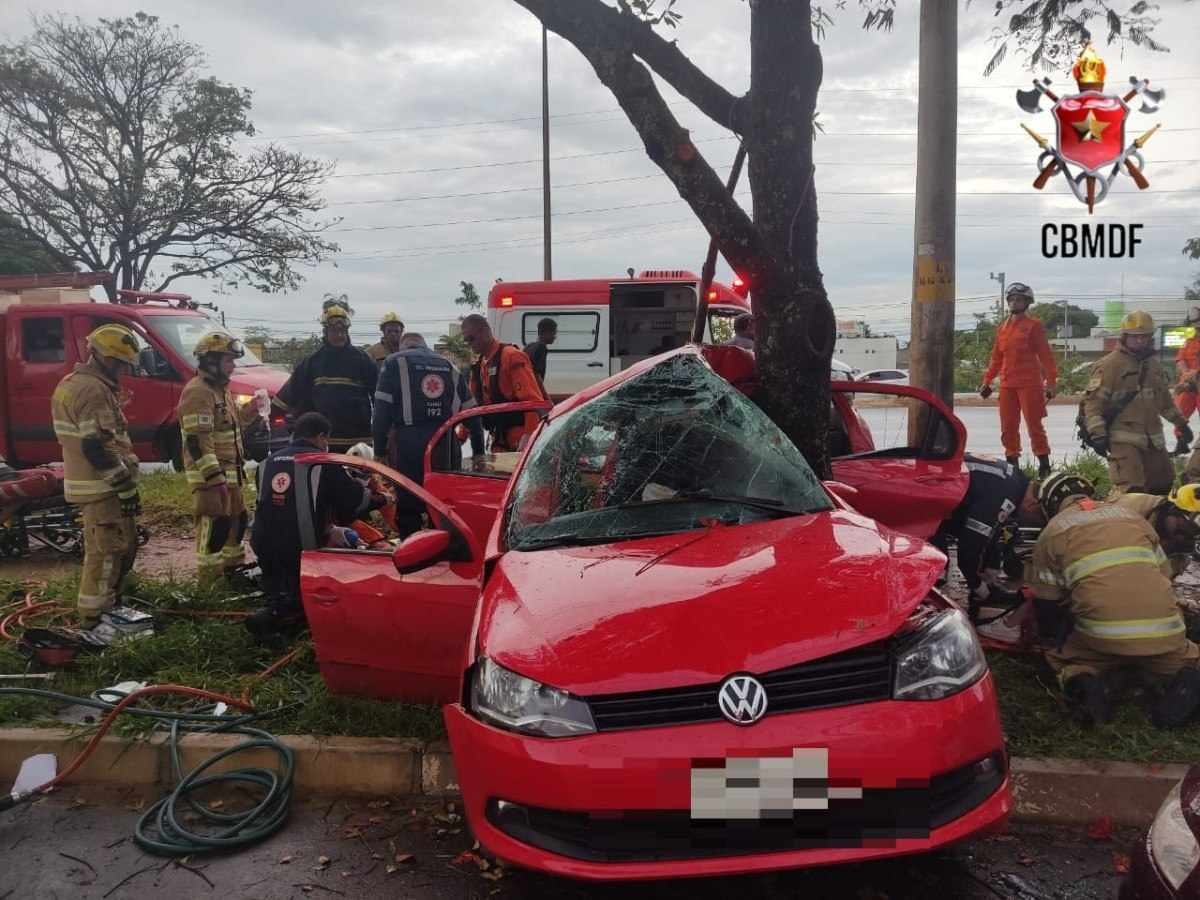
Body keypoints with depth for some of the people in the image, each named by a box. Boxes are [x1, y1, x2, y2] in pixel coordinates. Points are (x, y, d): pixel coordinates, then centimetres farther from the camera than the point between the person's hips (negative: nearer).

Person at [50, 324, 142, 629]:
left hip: (85, 482, 11)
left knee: (123, 545, 20)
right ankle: (93, 616, 2)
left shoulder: (71, 384, 15)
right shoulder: (93, 390, -19)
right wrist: (127, 487, -19)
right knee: (107, 550, -4)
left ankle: (108, 603, 31)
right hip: (102, 487, -11)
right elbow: (97, 448, -24)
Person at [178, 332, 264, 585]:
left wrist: (253, 406, 8)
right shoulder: (198, 392, -17)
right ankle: (208, 577, -3)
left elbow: (236, 420, 28)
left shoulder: (220, 388, 16)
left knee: (237, 517, 19)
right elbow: (196, 440, -24)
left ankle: (233, 564, 34)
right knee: (215, 522, -9)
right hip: (210, 472, -11)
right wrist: (214, 477, -27)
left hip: (228, 470, 11)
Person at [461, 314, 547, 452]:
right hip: (500, 442, 9)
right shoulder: (479, 366, 15)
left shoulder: (512, 357, -12)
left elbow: (533, 400, -20)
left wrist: (529, 436, -26)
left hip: (520, 441, -9)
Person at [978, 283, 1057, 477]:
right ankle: (1012, 462, 15)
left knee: (1034, 425, -4)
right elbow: (996, 357, 20)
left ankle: (1044, 465, 2)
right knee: (1008, 427, 7)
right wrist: (987, 380, 16)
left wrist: (1051, 381, -11)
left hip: (1029, 384, -6)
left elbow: (1045, 355, -5)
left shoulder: (1033, 326, -1)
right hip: (1007, 384, 6)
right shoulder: (1003, 328, 15)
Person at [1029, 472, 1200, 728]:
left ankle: (1080, 680, -7)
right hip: (1164, 632, 3)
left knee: (1063, 659, 26)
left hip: (1102, 636, -3)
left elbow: (1046, 598, 14)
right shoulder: (1129, 512, 20)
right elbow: (1165, 571, 23)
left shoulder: (1053, 531, 11)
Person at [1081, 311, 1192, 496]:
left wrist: (1180, 422, 30)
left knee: (1164, 482, 16)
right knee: (1131, 489, -17)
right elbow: (1093, 400, -14)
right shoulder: (1109, 364, -10)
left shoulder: (1153, 364, 16)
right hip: (1124, 438, -8)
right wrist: (1097, 432, -21)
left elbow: (1164, 398, 29)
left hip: (1152, 437, 8)